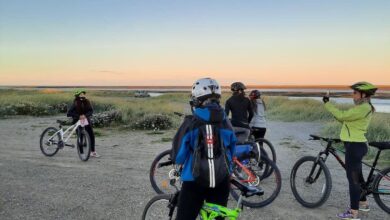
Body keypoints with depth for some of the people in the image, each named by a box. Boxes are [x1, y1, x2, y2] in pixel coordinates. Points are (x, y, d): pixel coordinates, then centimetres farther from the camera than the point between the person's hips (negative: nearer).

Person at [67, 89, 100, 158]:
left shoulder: (87, 102, -1)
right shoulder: (75, 103, -11)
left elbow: (91, 111, -8)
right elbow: (69, 113, -17)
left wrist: (85, 115, -26)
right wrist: (79, 116, -27)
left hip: (86, 121, 4)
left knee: (91, 135, 1)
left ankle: (93, 152, 14)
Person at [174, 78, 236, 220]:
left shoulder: (190, 123, -11)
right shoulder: (226, 123, 0)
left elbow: (179, 154, -7)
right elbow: (231, 152, 9)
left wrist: (178, 161, 15)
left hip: (194, 181, -3)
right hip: (221, 182, 4)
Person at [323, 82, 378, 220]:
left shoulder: (363, 108, -18)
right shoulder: (363, 107, 14)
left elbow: (342, 116, -24)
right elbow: (345, 119, 10)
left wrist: (327, 103, -15)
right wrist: (329, 105, -1)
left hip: (354, 146, -10)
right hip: (357, 145, 10)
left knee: (353, 178, -4)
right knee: (357, 176, 22)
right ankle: (363, 203, 38)